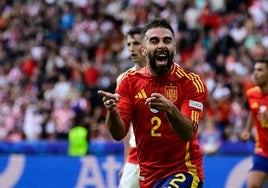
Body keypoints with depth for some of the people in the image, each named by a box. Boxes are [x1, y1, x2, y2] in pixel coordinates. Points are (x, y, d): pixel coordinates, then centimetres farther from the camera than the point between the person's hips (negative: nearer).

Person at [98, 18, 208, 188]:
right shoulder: (130, 81, 0)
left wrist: (169, 109, -41)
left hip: (184, 172, -5)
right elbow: (119, 134, -8)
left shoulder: (191, 82, -10)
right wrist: (112, 111, -30)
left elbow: (188, 133, -22)